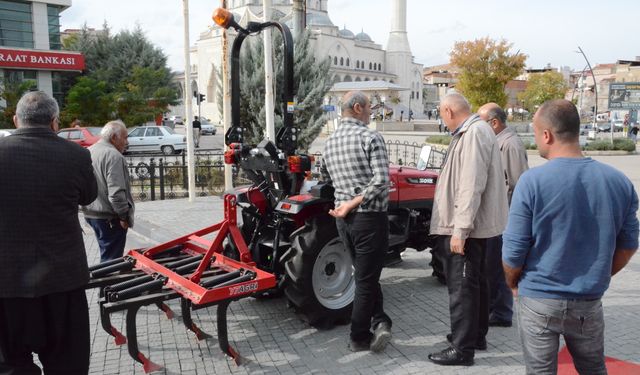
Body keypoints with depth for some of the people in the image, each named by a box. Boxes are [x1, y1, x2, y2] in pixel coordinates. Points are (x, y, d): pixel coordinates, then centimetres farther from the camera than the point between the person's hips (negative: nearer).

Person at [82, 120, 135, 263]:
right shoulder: (113, 155, -19)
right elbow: (116, 192, -25)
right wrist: (124, 216, -16)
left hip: (90, 213, 10)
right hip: (109, 217, -9)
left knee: (106, 254, 22)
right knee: (111, 259, -2)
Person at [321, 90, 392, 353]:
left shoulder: (330, 141, 9)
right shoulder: (370, 137, -13)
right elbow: (381, 181, -23)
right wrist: (353, 203, -18)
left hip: (343, 219, 7)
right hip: (369, 216, -7)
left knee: (365, 274, 20)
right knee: (366, 279, 4)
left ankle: (379, 321, 11)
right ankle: (359, 338, 14)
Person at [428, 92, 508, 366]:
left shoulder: (474, 133, -18)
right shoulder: (470, 132, 15)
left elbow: (472, 186, -25)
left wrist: (460, 230, -25)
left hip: (465, 228, -10)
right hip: (471, 225, 10)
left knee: (462, 287, -2)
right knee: (474, 282, 19)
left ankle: (462, 349, 8)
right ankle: (476, 335, 34)